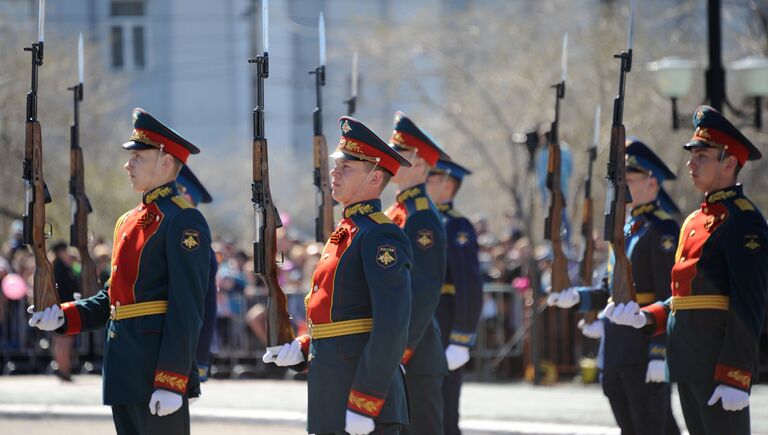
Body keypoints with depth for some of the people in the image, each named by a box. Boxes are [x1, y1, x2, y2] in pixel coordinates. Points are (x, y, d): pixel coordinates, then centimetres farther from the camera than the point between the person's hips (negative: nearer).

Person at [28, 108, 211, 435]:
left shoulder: (183, 221, -11)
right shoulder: (129, 221, 18)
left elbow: (187, 308, -17)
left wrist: (171, 382, -22)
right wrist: (64, 317, 6)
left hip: (161, 370, -9)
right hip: (125, 371, 9)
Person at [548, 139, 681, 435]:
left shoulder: (663, 231, -11)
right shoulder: (624, 230, 18)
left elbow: (671, 299, -16)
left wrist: (660, 354, -21)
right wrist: (577, 297, 4)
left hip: (646, 353, -9)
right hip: (616, 355, 9)